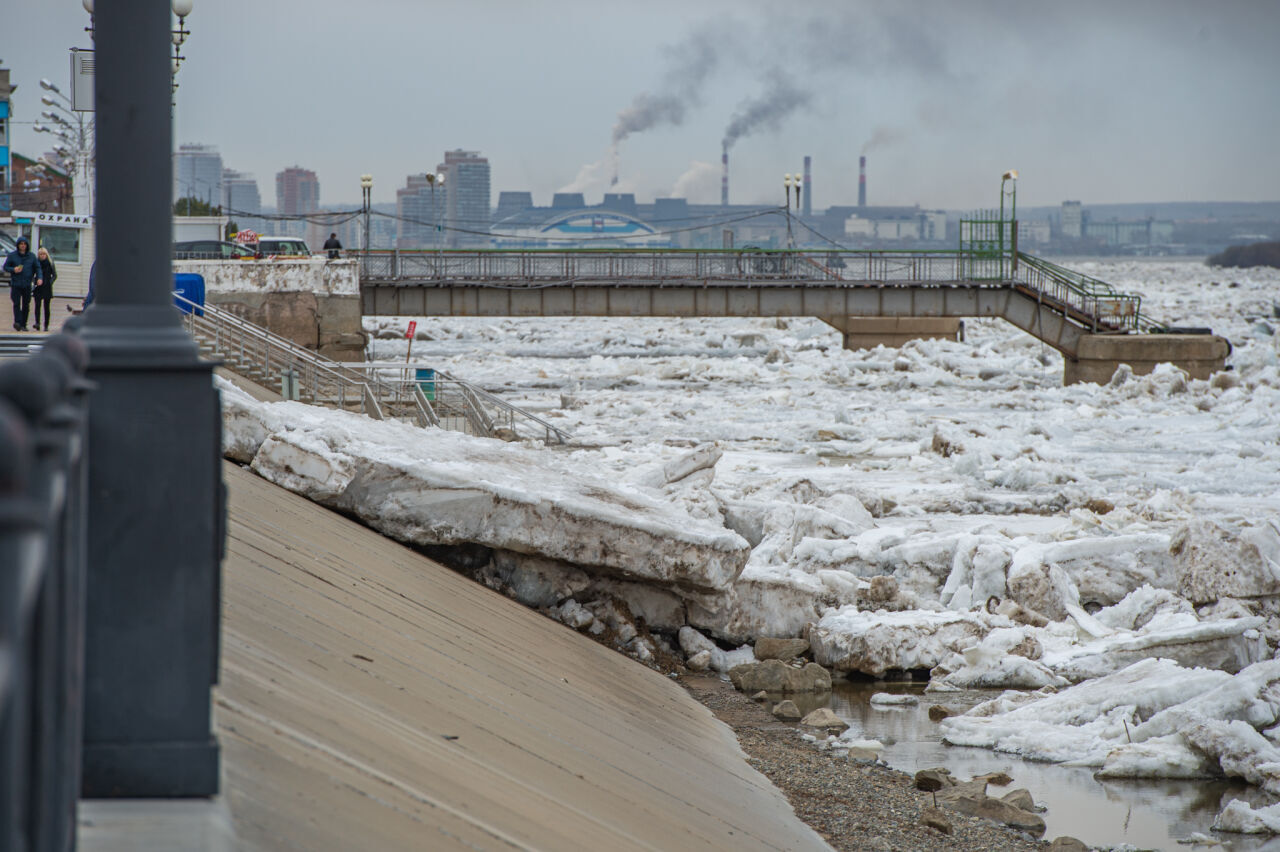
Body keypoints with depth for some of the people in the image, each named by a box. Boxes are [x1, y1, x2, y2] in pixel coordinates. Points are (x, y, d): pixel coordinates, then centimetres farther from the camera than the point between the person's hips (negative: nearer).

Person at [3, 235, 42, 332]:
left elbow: (37, 268, 11)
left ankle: (23, 325, 8)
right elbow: (5, 267, 6)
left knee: (26, 305, 2)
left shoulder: (31, 256, 8)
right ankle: (17, 322, -21)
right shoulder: (12, 255, 4)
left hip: (27, 284, 2)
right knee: (17, 303, -15)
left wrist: (39, 278, -6)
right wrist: (13, 269, -14)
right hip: (15, 284, -2)